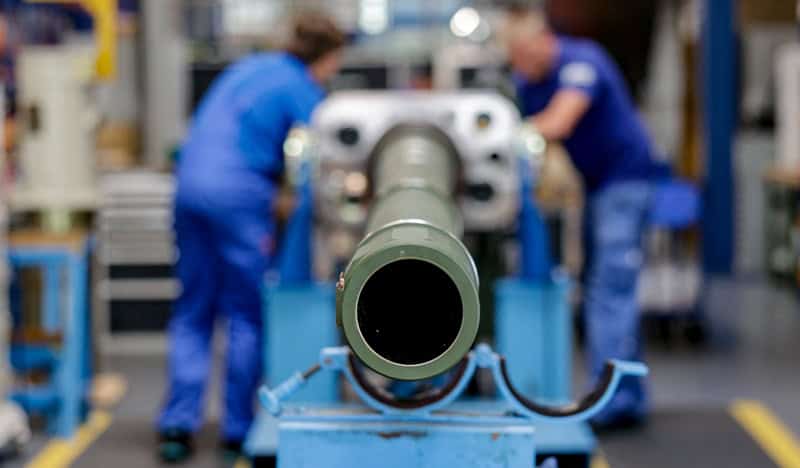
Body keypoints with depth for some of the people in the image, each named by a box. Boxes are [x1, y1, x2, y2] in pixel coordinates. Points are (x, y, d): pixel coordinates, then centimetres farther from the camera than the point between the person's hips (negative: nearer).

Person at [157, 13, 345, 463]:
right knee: (247, 315, 4)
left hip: (190, 185, 7)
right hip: (240, 194, -7)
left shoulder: (247, 68, 20)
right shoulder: (301, 90, -2)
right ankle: (238, 429, 8)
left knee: (193, 311, 11)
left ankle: (178, 425, 6)